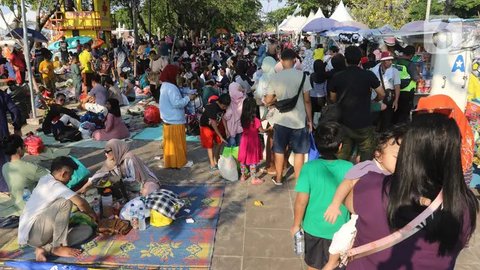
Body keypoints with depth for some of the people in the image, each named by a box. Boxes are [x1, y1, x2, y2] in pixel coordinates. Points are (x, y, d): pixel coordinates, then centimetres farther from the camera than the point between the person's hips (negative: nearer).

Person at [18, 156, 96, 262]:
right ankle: (58, 247, -15)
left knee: (86, 230, -3)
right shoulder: (54, 185, -18)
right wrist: (92, 214, -7)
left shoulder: (46, 179, 10)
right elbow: (80, 202, -27)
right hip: (32, 233, -9)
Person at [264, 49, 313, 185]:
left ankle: (278, 178, 29)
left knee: (279, 150, 17)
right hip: (299, 120, -1)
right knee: (299, 152, 11)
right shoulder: (302, 75, -10)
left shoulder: (275, 77, -6)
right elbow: (307, 100, -8)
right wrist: (309, 119, 2)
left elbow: (268, 101, -2)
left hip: (281, 120, 2)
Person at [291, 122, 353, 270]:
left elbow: (301, 201, -18)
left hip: (313, 227, -1)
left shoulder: (309, 168, -22)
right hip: (339, 228, 1)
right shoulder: (349, 168, -18)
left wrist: (296, 225, -2)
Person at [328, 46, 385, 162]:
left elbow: (333, 99, 6)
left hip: (344, 123, 2)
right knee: (366, 156, 10)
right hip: (364, 123, -2)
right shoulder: (368, 75, -8)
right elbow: (382, 94, -2)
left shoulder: (337, 77, -4)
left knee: (342, 157, 12)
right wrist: (373, 100, 18)